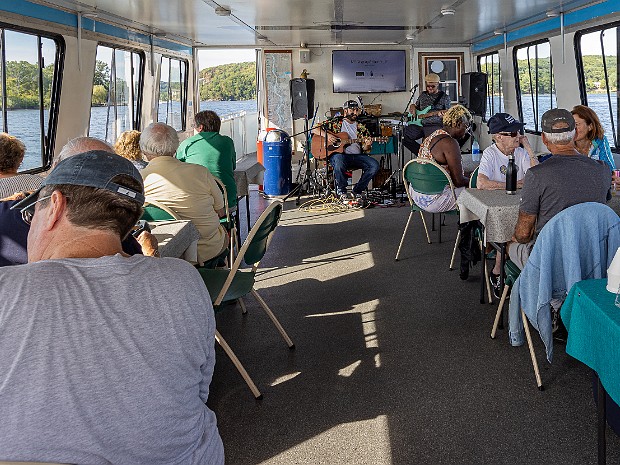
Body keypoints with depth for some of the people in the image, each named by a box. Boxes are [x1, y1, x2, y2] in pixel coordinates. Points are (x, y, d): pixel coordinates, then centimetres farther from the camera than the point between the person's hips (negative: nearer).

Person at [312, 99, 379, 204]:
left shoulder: (361, 128, 18)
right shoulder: (335, 122, 8)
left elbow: (364, 149, 15)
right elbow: (314, 129, 5)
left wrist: (367, 146, -10)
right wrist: (327, 135, -12)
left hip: (356, 156, 4)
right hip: (339, 154, -4)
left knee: (374, 165, -21)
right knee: (339, 160, -40)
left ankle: (357, 191, -8)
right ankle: (341, 192, -18)